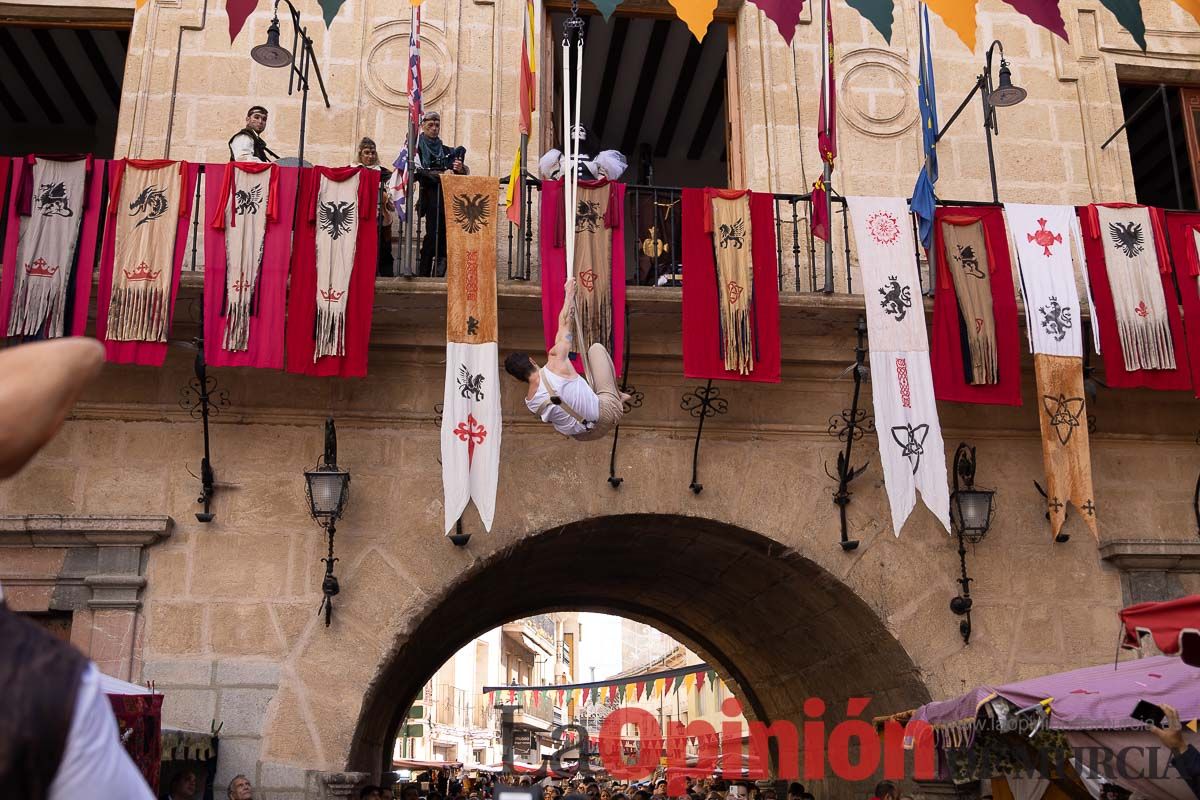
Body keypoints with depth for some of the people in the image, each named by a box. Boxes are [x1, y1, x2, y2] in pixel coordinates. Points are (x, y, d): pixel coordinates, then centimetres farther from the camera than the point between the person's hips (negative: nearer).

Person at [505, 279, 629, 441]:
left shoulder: (530, 402, -9)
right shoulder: (555, 363, -22)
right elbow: (564, 323, -6)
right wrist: (569, 294, 10)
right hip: (607, 413, -5)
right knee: (596, 347, 13)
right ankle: (616, 396, 28)